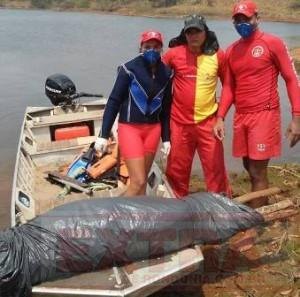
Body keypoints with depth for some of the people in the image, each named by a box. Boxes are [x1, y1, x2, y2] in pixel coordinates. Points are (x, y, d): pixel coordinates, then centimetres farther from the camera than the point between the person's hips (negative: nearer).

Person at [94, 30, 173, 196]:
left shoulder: (166, 73, 4)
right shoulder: (129, 69, -10)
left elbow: (166, 107, 10)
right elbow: (113, 101, -8)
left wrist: (166, 138, 10)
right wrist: (104, 134, -11)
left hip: (153, 129, 5)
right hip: (130, 128, -5)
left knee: (142, 180, 12)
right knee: (138, 181, -8)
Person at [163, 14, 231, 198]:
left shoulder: (218, 55, 0)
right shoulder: (174, 53, -2)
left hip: (208, 121, 0)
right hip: (180, 122, 1)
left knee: (215, 166, 2)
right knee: (177, 167, 11)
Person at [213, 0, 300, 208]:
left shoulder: (273, 43, -5)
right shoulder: (231, 51, 11)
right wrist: (220, 117, 2)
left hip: (264, 114, -6)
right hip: (241, 116, 6)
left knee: (258, 172, -5)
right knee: (250, 168, 14)